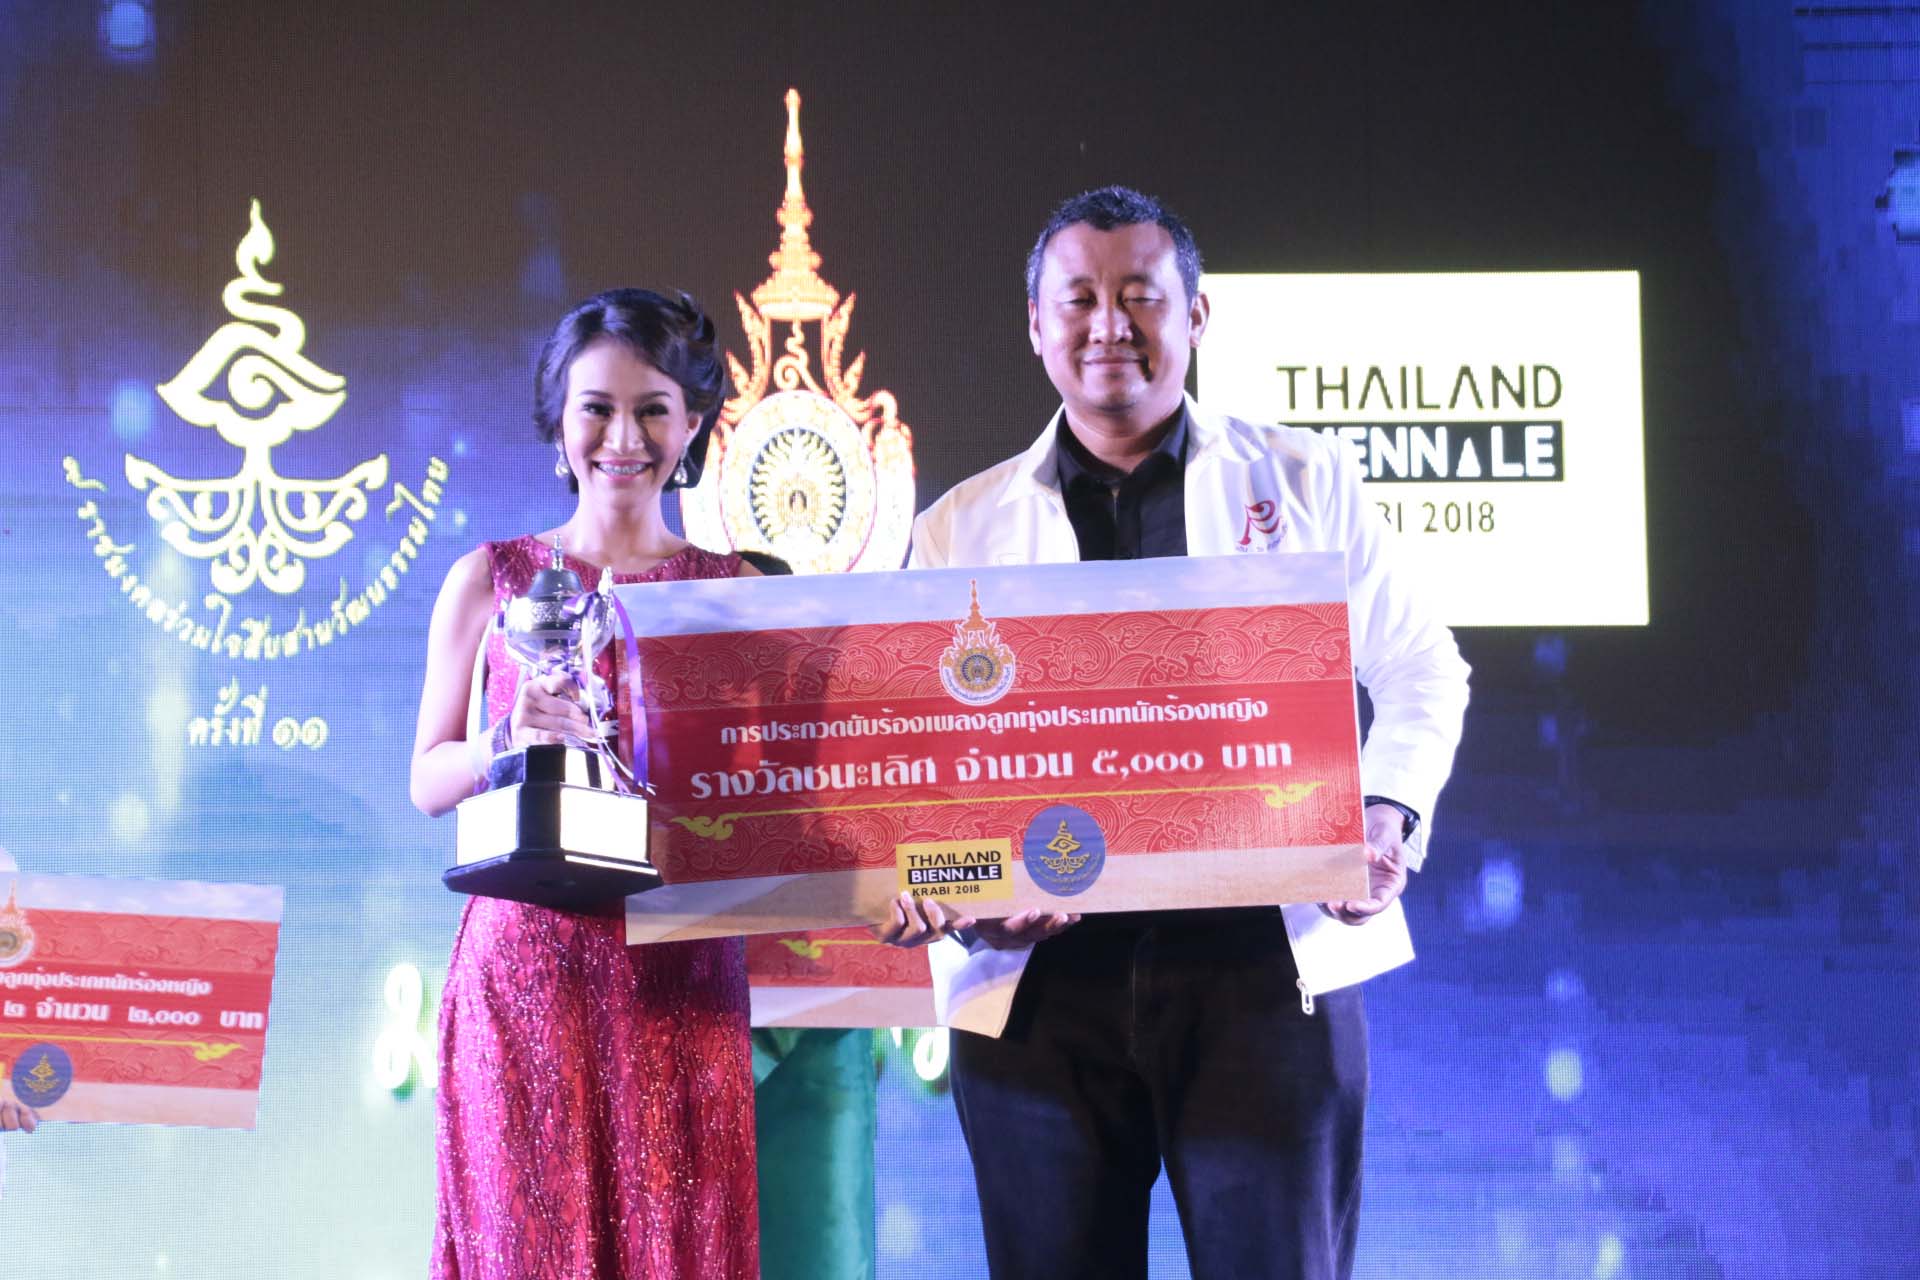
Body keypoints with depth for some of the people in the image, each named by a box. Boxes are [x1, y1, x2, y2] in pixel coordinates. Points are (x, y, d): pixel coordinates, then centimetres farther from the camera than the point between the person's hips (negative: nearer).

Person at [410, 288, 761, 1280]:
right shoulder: (491, 579, 8)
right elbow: (428, 781, 7)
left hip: (677, 973, 0)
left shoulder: (733, 588, 8)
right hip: (526, 964, 0)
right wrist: (510, 739, -11)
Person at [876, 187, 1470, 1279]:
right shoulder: (962, 530, 13)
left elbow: (1420, 672, 15)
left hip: (1268, 956, -1)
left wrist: (1391, 816, -4)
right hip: (1036, 979, 1)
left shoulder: (1302, 479, 12)